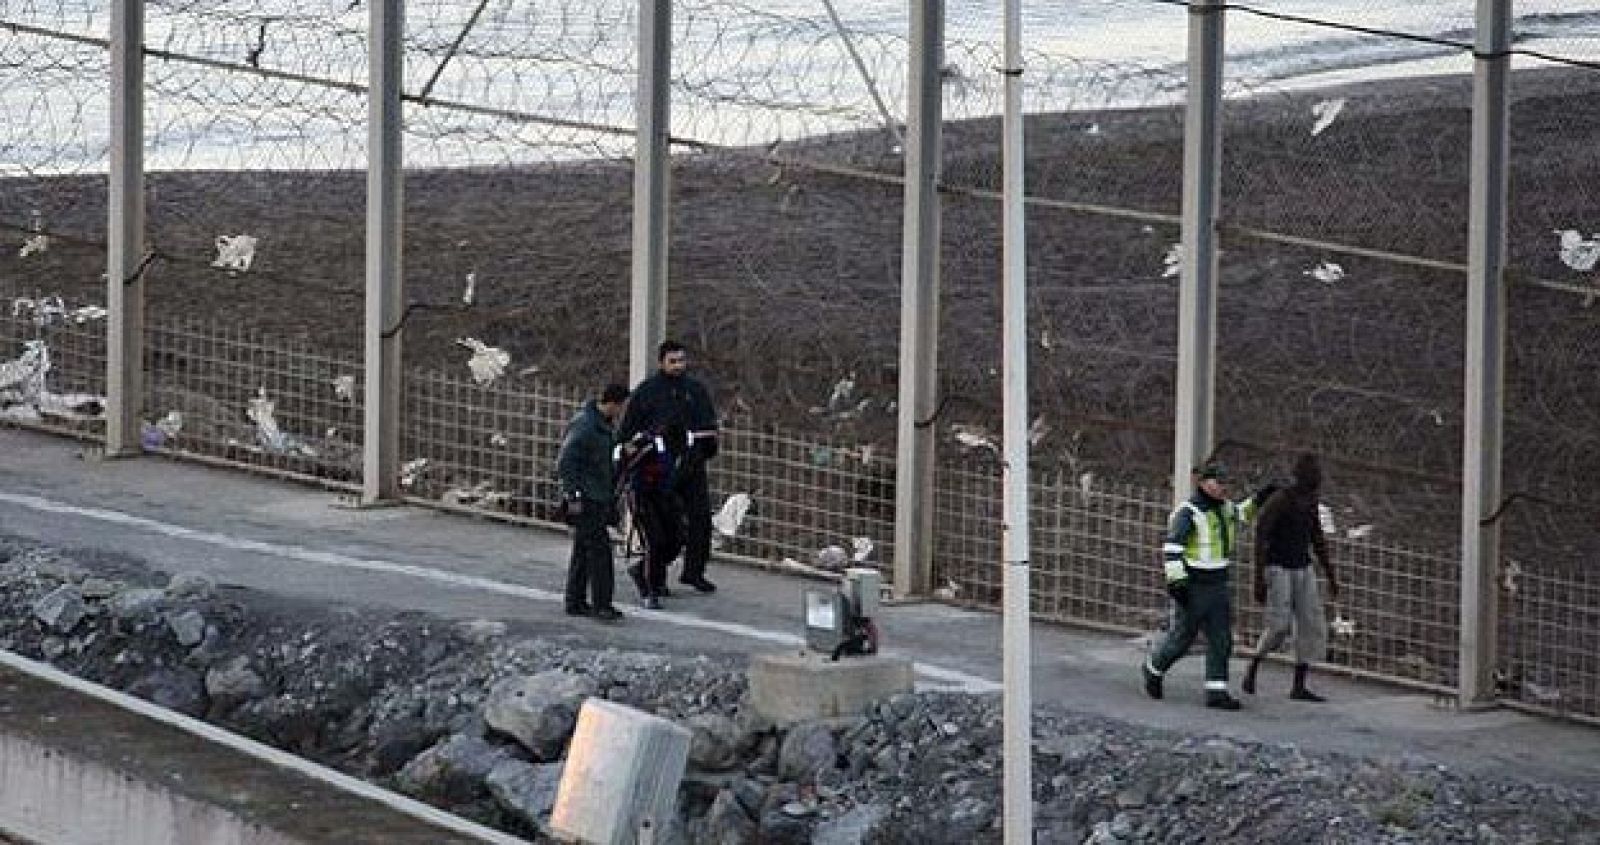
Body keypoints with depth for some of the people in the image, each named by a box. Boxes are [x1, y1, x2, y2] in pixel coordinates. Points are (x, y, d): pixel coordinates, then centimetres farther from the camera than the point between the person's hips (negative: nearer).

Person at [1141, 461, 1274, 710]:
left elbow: (1237, 516, 34)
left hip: (1218, 585, 7)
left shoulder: (1223, 508, 9)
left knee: (1221, 640, 1)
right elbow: (1172, 548, -22)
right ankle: (1153, 668, 30)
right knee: (1183, 635, 5)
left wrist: (1255, 501, 20)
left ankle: (1216, 691, 2)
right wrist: (1176, 581, -29)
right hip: (1193, 586, -7)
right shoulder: (1189, 512, -16)